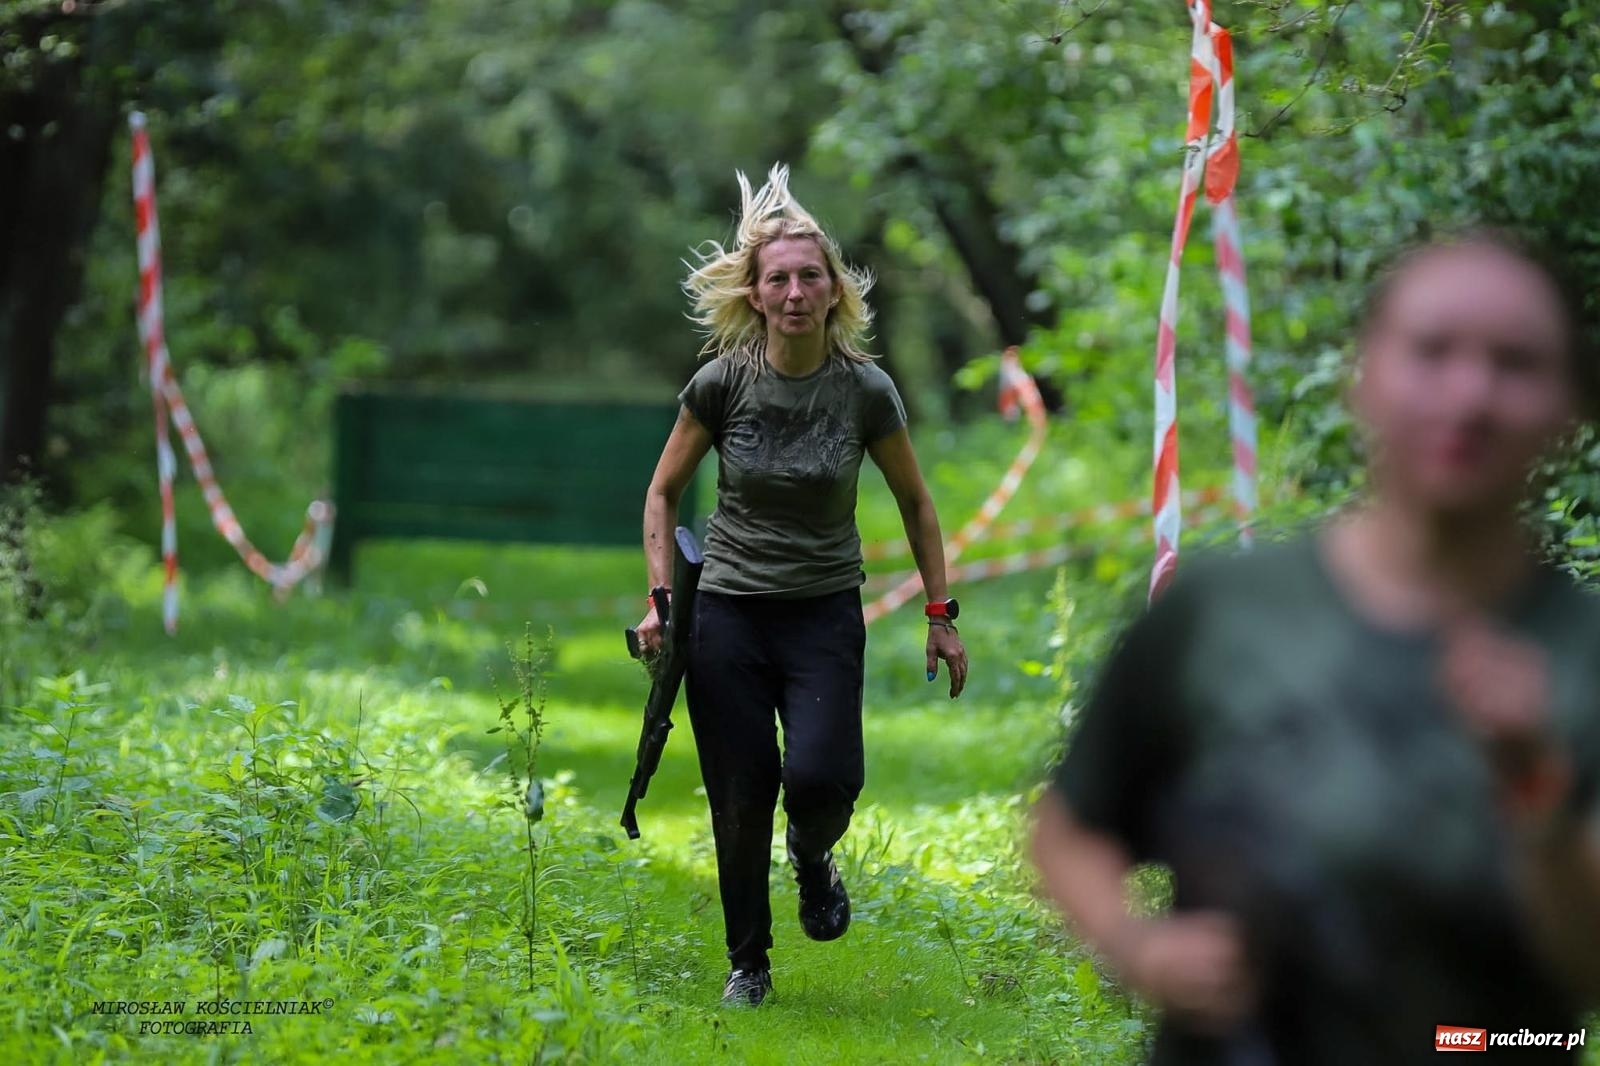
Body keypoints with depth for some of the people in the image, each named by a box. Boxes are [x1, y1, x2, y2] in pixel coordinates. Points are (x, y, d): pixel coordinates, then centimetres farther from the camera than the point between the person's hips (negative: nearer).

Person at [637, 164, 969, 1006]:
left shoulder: (866, 392, -7)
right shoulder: (722, 384, -7)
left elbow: (914, 503, 6)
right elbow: (663, 493, 5)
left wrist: (941, 614, 4)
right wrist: (661, 599, -4)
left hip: (825, 612, 0)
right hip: (728, 612, 1)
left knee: (820, 776, -21)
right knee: (741, 801, 0)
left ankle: (812, 856, 16)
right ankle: (747, 962, 22)